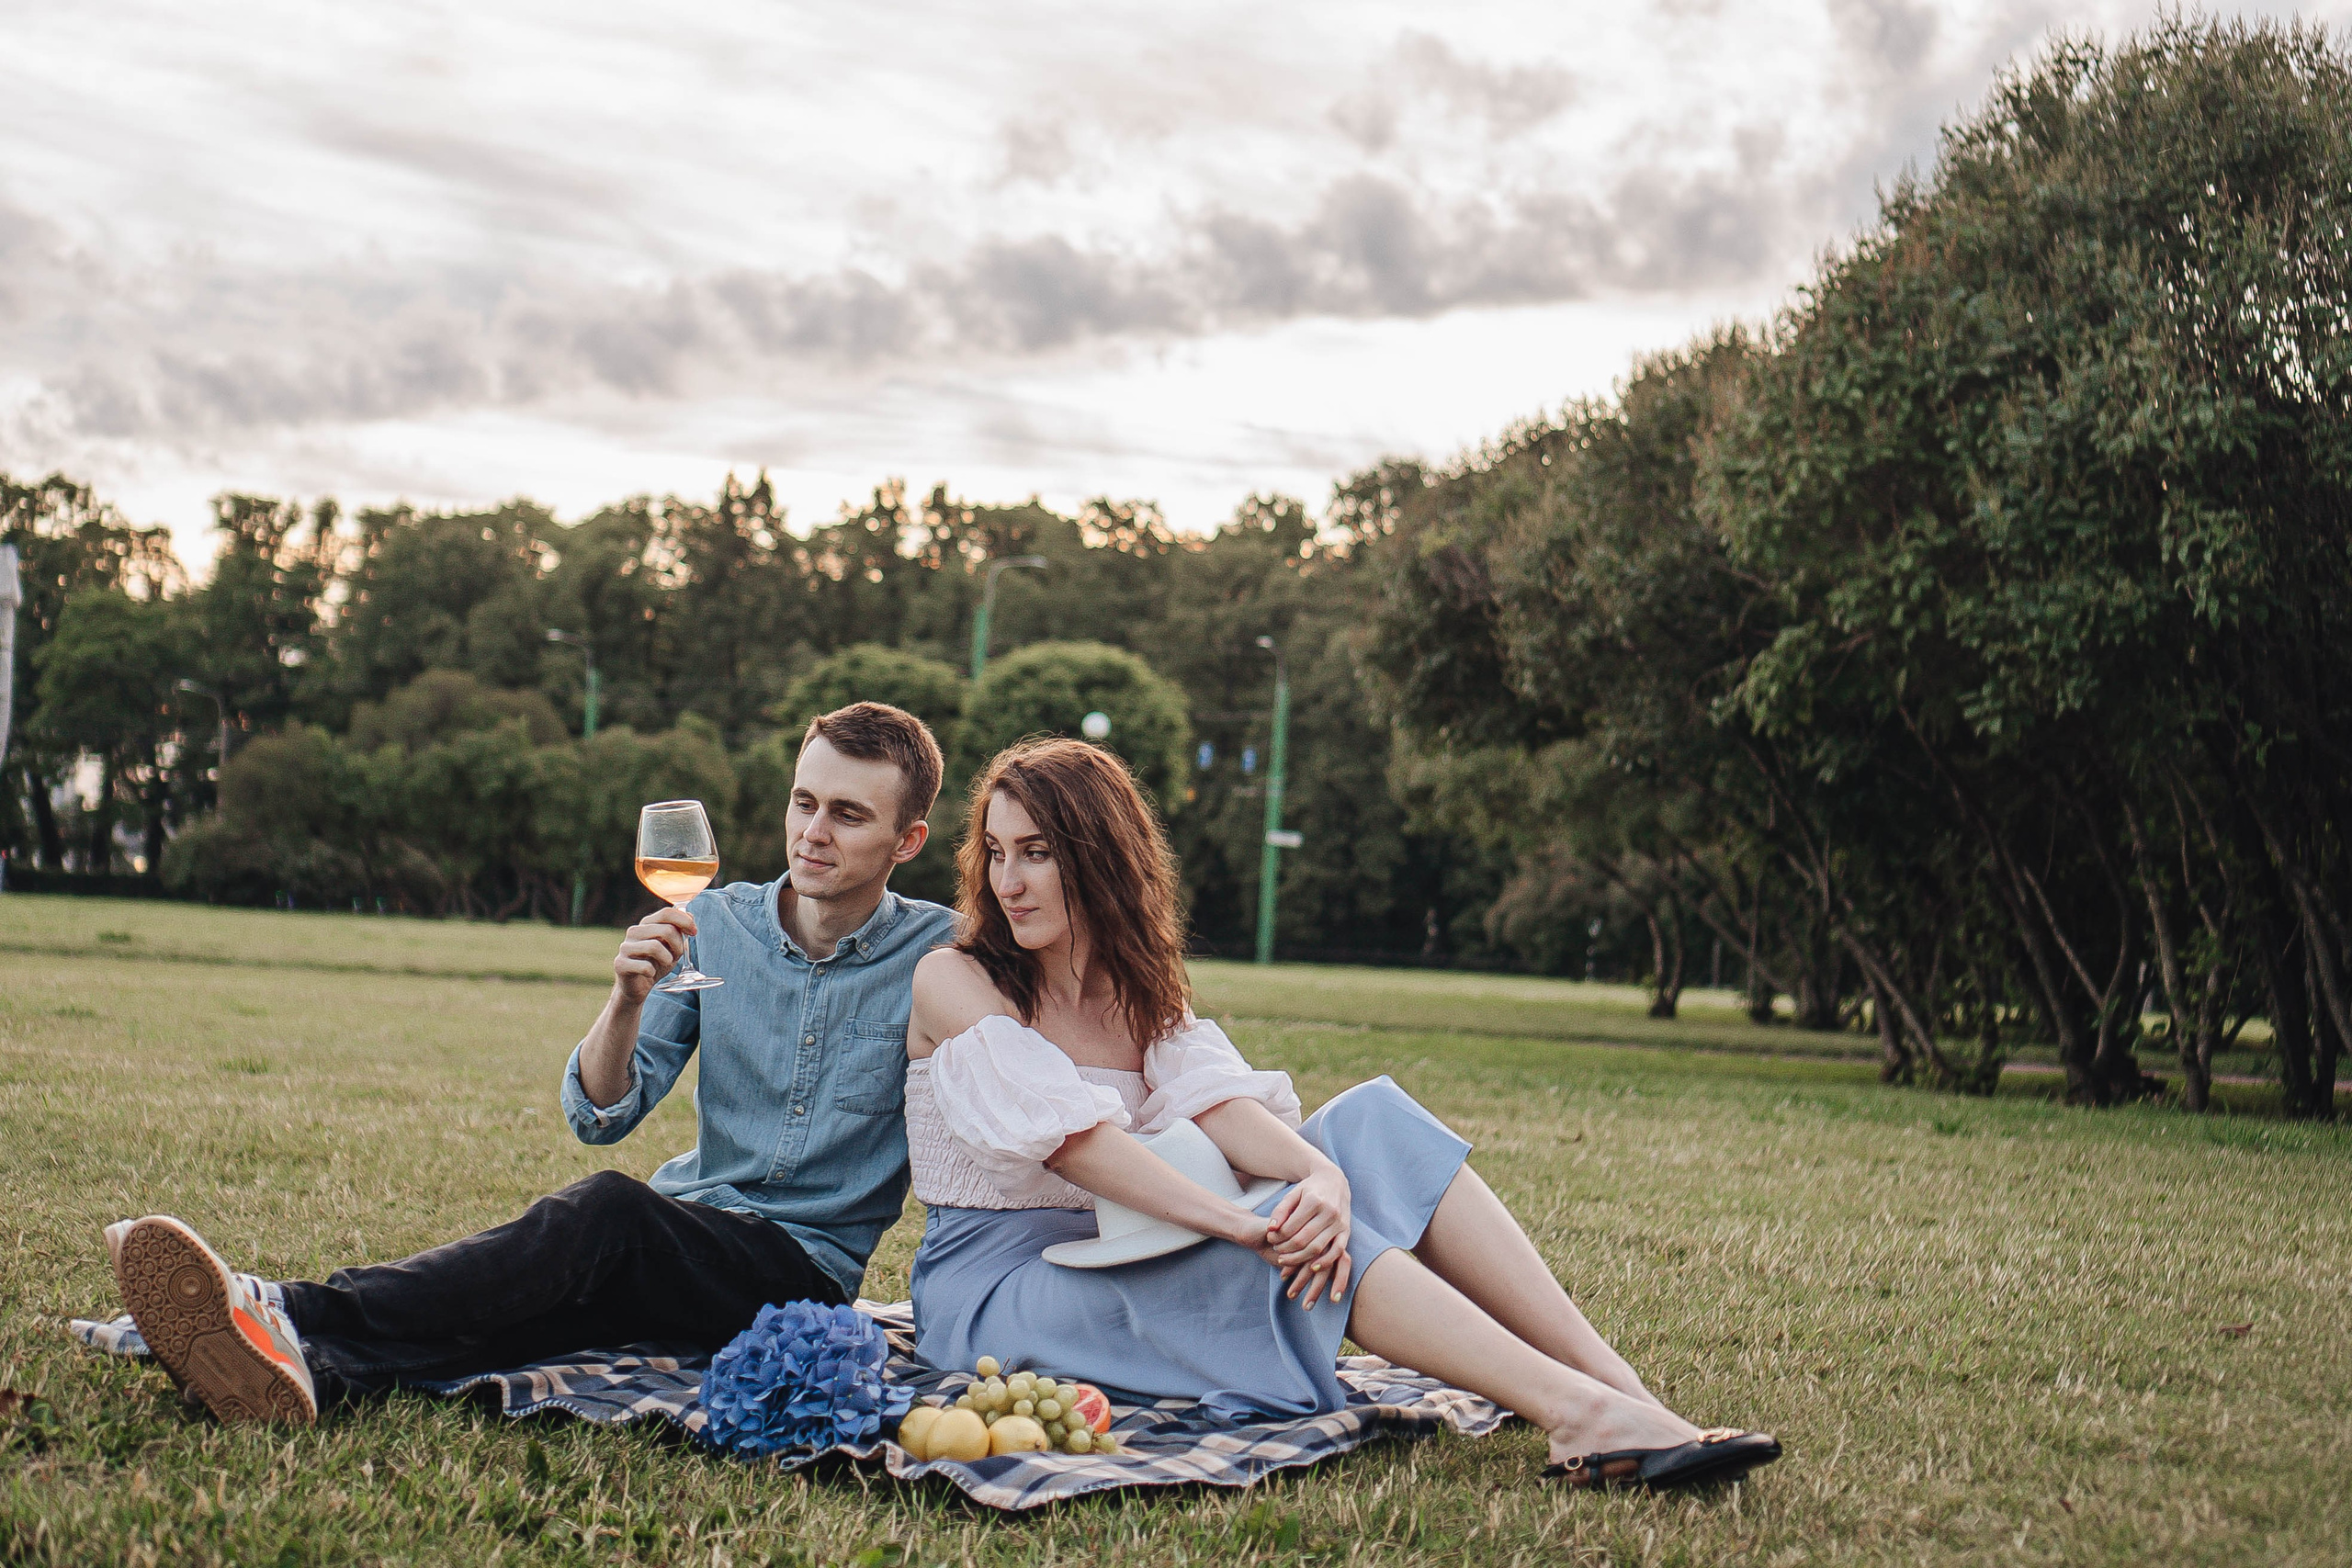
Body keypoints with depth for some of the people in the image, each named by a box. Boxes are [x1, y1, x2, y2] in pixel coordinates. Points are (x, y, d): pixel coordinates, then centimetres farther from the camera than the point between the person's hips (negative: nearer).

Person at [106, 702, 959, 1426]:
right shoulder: (714, 924, 7)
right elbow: (599, 1117, 2)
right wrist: (628, 998, -17)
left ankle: (301, 1320, -47)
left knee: (606, 1211, -33)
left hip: (807, 1269, -4)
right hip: (681, 1240, 4)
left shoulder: (938, 955, -3)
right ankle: (312, 1369, -56)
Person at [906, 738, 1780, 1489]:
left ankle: (1625, 1397, -26)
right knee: (1301, 1241, -30)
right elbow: (1064, 1134, -23)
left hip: (1112, 1266, 6)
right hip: (994, 1287, -6)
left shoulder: (1138, 992, 12)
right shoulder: (952, 982, -7)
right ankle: (1584, 1417, -38)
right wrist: (1243, 1224, -34)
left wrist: (1322, 1174, -31)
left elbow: (1219, 1102, -9)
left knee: (1372, 1123, -14)